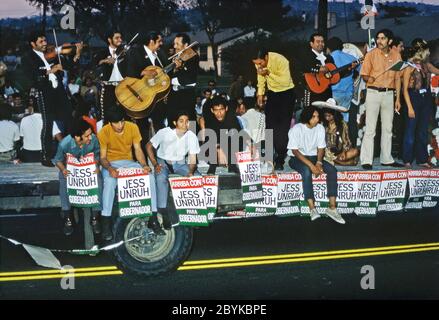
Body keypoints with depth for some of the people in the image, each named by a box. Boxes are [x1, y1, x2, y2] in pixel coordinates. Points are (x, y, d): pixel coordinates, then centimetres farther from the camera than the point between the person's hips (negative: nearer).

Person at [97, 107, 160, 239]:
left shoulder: (133, 127, -7)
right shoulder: (103, 133, -13)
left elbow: (138, 149, -5)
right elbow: (102, 157, -11)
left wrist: (144, 165, -24)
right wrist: (110, 169, -33)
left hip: (128, 162, 3)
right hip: (111, 164, -2)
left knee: (150, 176, -25)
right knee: (109, 181, -38)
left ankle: (153, 219, -18)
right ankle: (106, 223, -31)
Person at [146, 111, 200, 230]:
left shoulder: (192, 137, -12)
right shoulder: (164, 132, -18)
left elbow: (192, 159, -10)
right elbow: (149, 146, -6)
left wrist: (191, 172, -31)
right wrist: (155, 164, -18)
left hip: (180, 163, 3)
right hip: (163, 162, -2)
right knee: (161, 178, -35)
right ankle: (164, 213, -30)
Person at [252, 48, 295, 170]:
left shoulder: (280, 60, -29)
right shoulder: (259, 62, -10)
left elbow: (286, 82, -30)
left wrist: (269, 73, -36)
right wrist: (260, 93, 2)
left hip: (287, 93, -6)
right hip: (272, 93, 6)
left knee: (283, 128, -10)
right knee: (270, 125, 5)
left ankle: (280, 160, -4)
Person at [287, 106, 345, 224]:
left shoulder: (320, 128, 0)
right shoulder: (296, 129, -16)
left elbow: (321, 148, 4)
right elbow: (295, 151, -20)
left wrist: (318, 163, -15)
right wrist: (311, 165, -28)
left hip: (313, 156, 5)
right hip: (297, 158, -5)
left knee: (332, 170, -19)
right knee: (306, 171, -37)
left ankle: (332, 208, -20)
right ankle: (312, 209, -37)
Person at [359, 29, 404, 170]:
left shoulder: (396, 56, 7)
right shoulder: (371, 54, -3)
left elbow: (397, 78, 10)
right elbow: (364, 75, -3)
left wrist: (398, 99, 8)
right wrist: (369, 79, -26)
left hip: (389, 94, 4)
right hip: (373, 93, -4)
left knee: (387, 128, 10)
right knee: (370, 129, -6)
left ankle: (386, 159, 19)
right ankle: (366, 161, -3)